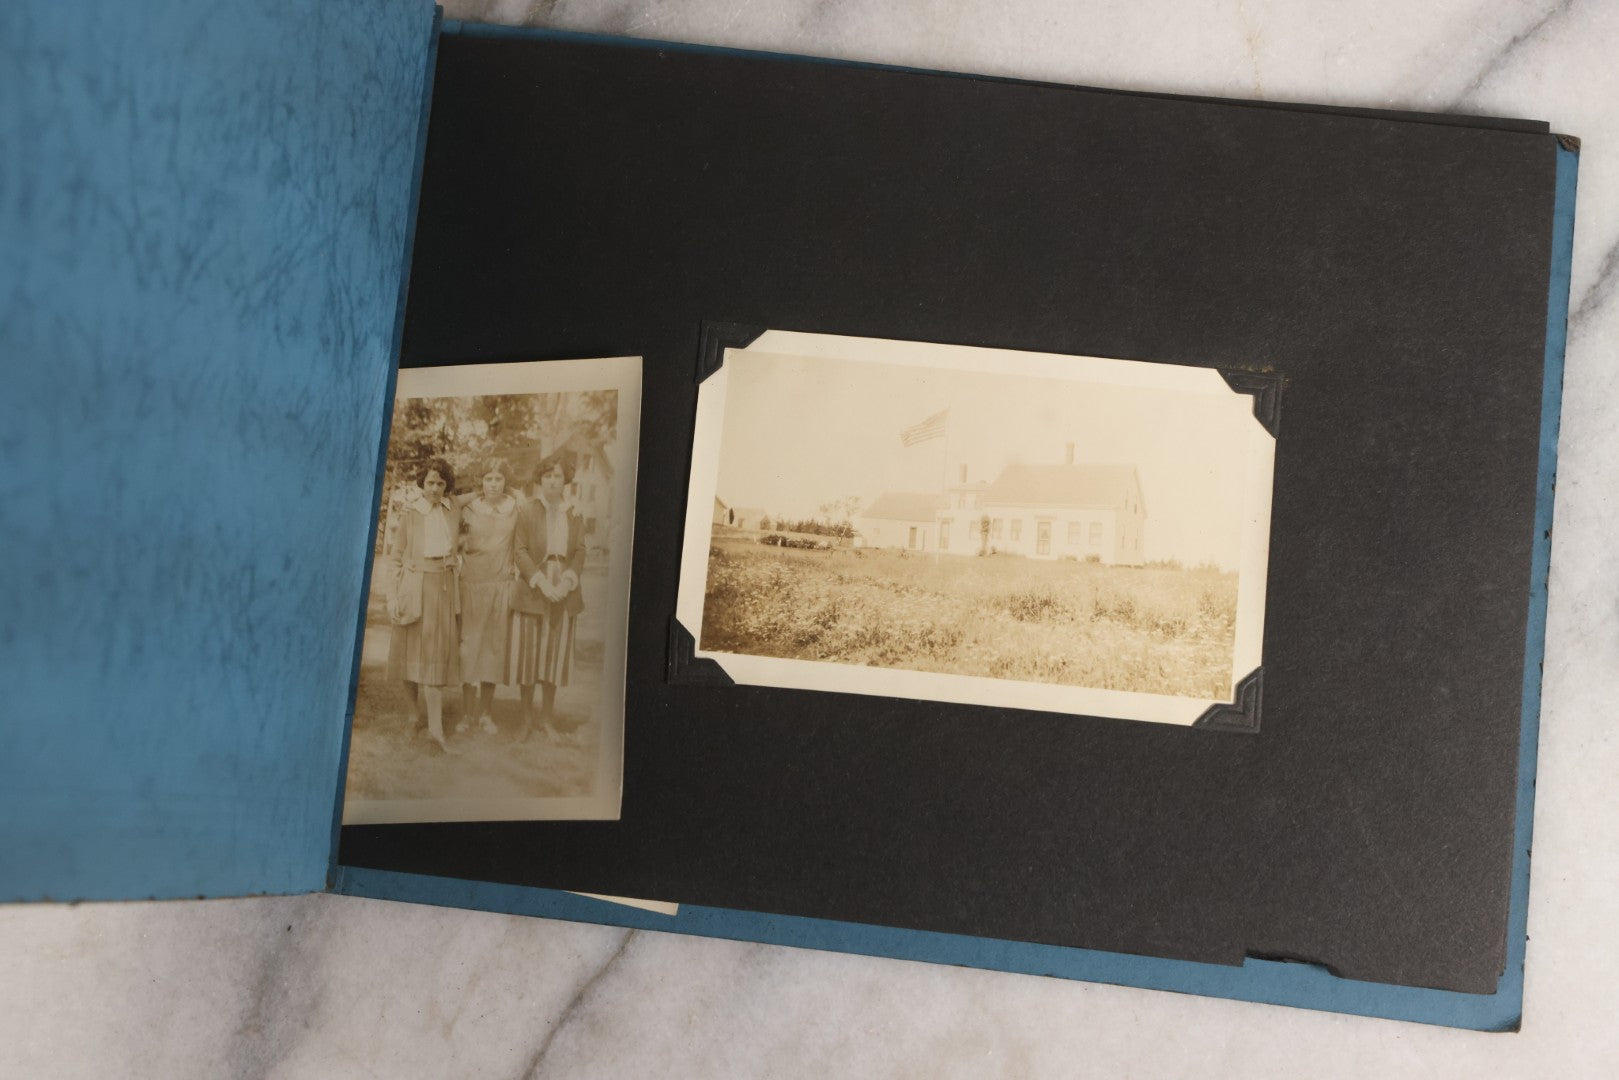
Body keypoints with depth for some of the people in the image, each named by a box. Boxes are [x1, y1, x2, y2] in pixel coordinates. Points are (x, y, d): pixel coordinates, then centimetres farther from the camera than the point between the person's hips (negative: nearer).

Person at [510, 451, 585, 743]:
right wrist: (541, 581, -16)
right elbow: (519, 551, -6)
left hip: (564, 594, 2)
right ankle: (527, 720, 15)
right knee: (527, 655, 3)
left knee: (554, 655, 8)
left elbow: (580, 552, 6)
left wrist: (567, 581, -11)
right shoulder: (527, 511, 0)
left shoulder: (574, 515, 9)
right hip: (531, 592, -2)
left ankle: (547, 719, 19)